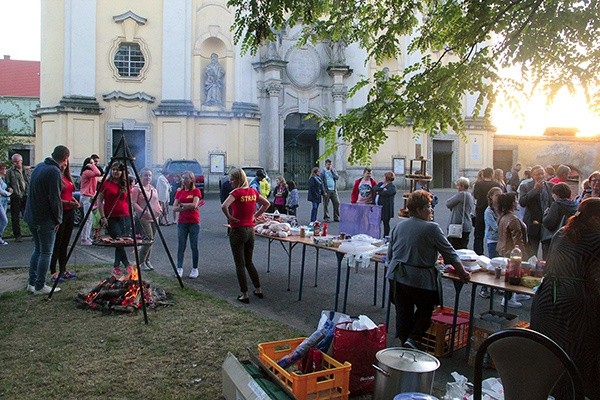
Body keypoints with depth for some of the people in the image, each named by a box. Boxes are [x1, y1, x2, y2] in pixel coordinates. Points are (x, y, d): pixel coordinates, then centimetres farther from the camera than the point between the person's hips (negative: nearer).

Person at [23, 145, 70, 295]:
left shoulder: (39, 166, 10)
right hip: (45, 219, -9)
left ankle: (32, 283, 23)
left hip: (31, 216, 9)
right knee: (46, 252, 2)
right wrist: (58, 219, -9)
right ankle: (40, 287, 8)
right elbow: (54, 199, -19)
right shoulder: (54, 172, -18)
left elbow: (33, 191, 17)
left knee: (37, 249, 18)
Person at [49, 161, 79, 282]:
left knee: (65, 243, 13)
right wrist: (67, 203, -23)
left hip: (70, 212, 8)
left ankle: (63, 270, 21)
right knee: (57, 244, -3)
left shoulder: (68, 177, 14)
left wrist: (74, 201, 6)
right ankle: (53, 273, 4)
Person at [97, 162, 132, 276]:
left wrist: (131, 217, 13)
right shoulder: (106, 183, 0)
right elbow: (99, 201, -1)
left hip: (124, 217, 3)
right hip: (111, 218, -3)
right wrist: (103, 217, -8)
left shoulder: (125, 185, 10)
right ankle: (127, 265, 0)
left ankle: (116, 266, 14)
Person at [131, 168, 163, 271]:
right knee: (148, 240, -13)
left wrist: (160, 209, 6)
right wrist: (143, 212, -21)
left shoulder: (153, 189, 19)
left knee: (150, 240, 10)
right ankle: (141, 262, -2)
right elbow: (133, 203, -10)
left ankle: (147, 261, 21)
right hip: (143, 218, -8)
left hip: (154, 218, 8)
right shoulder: (137, 188, -4)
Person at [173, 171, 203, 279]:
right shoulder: (179, 192, 9)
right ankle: (179, 268, 8)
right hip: (182, 222, 3)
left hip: (194, 222, -3)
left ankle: (195, 269, 12)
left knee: (194, 246, 4)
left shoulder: (196, 191, -1)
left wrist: (182, 205, -6)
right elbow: (174, 208, 1)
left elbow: (194, 205, -16)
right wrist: (188, 207, -11)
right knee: (181, 246, 3)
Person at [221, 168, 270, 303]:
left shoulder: (236, 192, -15)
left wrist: (229, 217, -14)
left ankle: (245, 295, 8)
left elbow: (224, 206, -30)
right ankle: (258, 290, 24)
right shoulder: (252, 192, 4)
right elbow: (266, 203, 15)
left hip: (238, 230, -6)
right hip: (250, 230, 6)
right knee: (249, 262, 20)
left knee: (240, 264, 4)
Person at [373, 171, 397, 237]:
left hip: (385, 208, -7)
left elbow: (386, 193, -25)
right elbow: (374, 188, 0)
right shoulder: (381, 184, 16)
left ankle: (385, 237, 11)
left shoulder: (392, 186, -7)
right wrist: (382, 189, -15)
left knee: (386, 223, 3)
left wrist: (378, 192, -10)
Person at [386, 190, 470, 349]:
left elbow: (390, 253, 13)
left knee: (403, 311, 14)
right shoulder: (431, 228, -11)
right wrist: (463, 274, 6)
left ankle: (404, 342, 21)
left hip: (396, 276, 5)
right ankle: (413, 338, 4)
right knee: (425, 309, 16)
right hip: (420, 279, -5)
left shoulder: (399, 225, 6)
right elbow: (449, 254, -5)